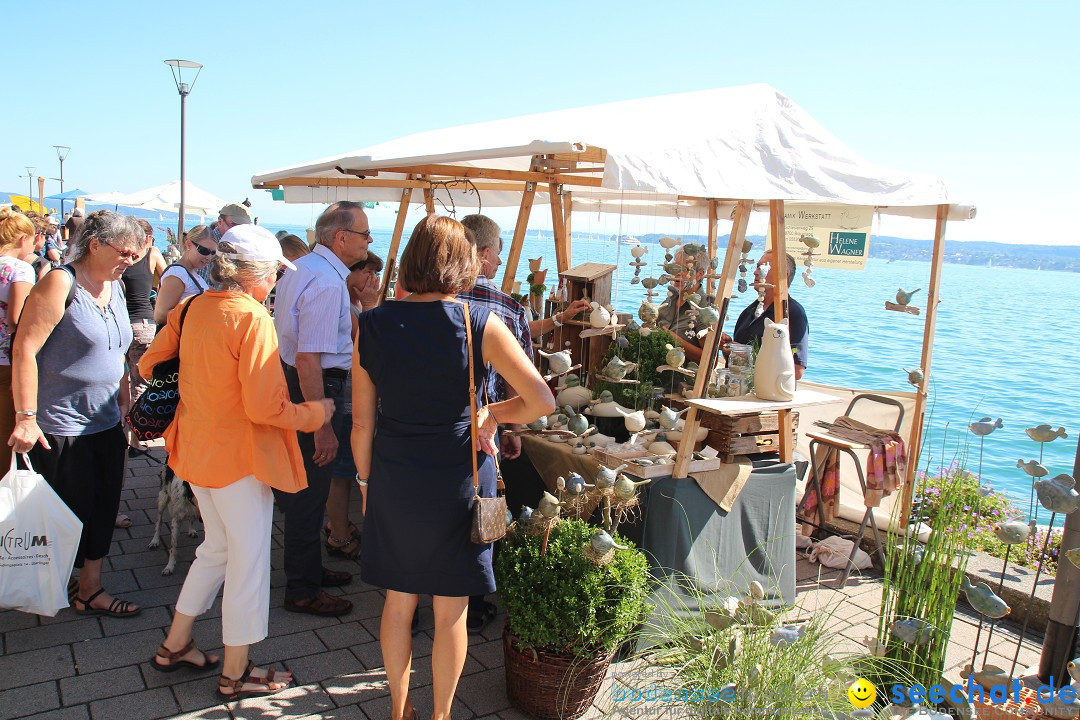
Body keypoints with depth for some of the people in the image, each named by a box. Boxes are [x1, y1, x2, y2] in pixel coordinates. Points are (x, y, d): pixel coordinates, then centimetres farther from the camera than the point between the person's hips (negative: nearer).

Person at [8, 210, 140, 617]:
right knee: (71, 513, 5)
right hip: (61, 427, -7)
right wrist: (26, 418, -21)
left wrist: (123, 401, 20)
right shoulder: (60, 284, -15)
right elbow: (24, 351, -19)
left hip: (106, 423, 8)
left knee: (103, 508, 11)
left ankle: (90, 590, 24)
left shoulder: (115, 286, 9)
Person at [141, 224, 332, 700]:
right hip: (239, 456, -8)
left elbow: (149, 365, 10)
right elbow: (264, 407, -25)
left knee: (217, 548, 24)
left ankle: (175, 645, 36)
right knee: (248, 559, 6)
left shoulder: (191, 308, 2)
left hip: (196, 445, 8)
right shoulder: (252, 318, -21)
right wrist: (316, 413, -10)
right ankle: (235, 674, 20)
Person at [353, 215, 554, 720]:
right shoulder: (481, 324, -12)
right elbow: (541, 400, -15)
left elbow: (362, 422, 0)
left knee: (398, 603, 20)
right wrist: (489, 414, 2)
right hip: (458, 483, -2)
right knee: (450, 612, 14)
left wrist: (366, 479, 13)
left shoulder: (372, 326, -4)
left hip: (393, 483, 3)